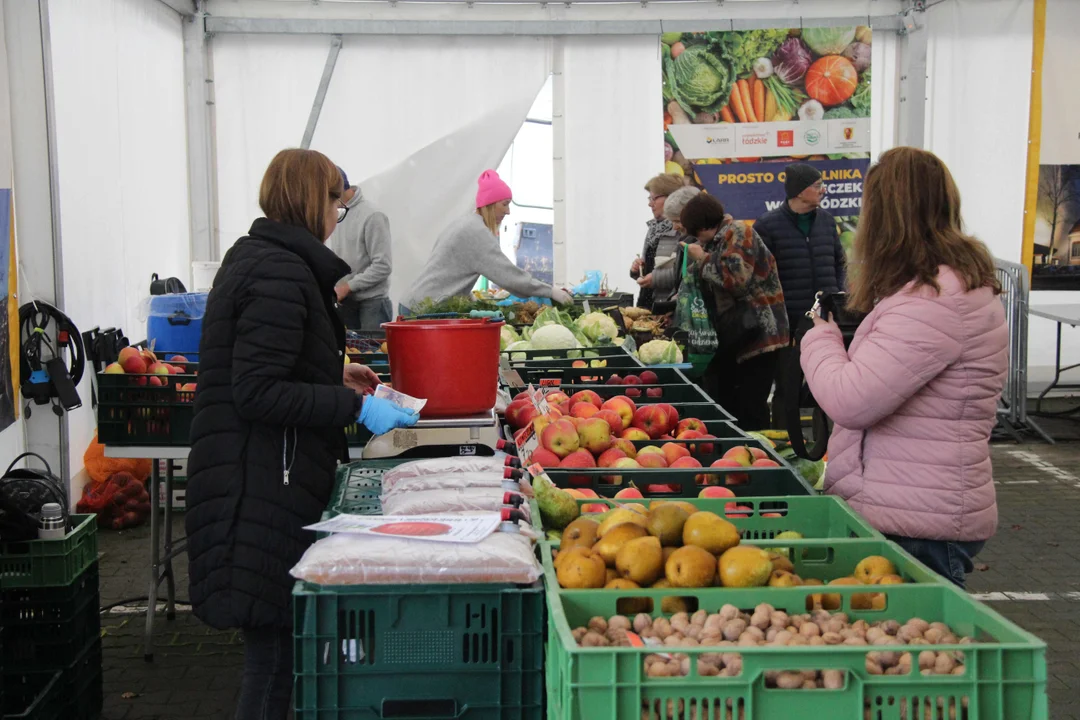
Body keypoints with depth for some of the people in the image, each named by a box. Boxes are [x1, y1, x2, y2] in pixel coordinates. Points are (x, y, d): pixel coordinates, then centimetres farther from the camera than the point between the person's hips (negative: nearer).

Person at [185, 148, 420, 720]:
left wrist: (332, 375, 24)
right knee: (273, 647, -3)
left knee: (273, 642, 16)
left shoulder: (253, 256, 16)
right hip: (263, 486, -11)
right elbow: (257, 391, -22)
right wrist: (353, 406, -20)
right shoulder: (283, 272, -16)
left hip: (253, 475, 11)